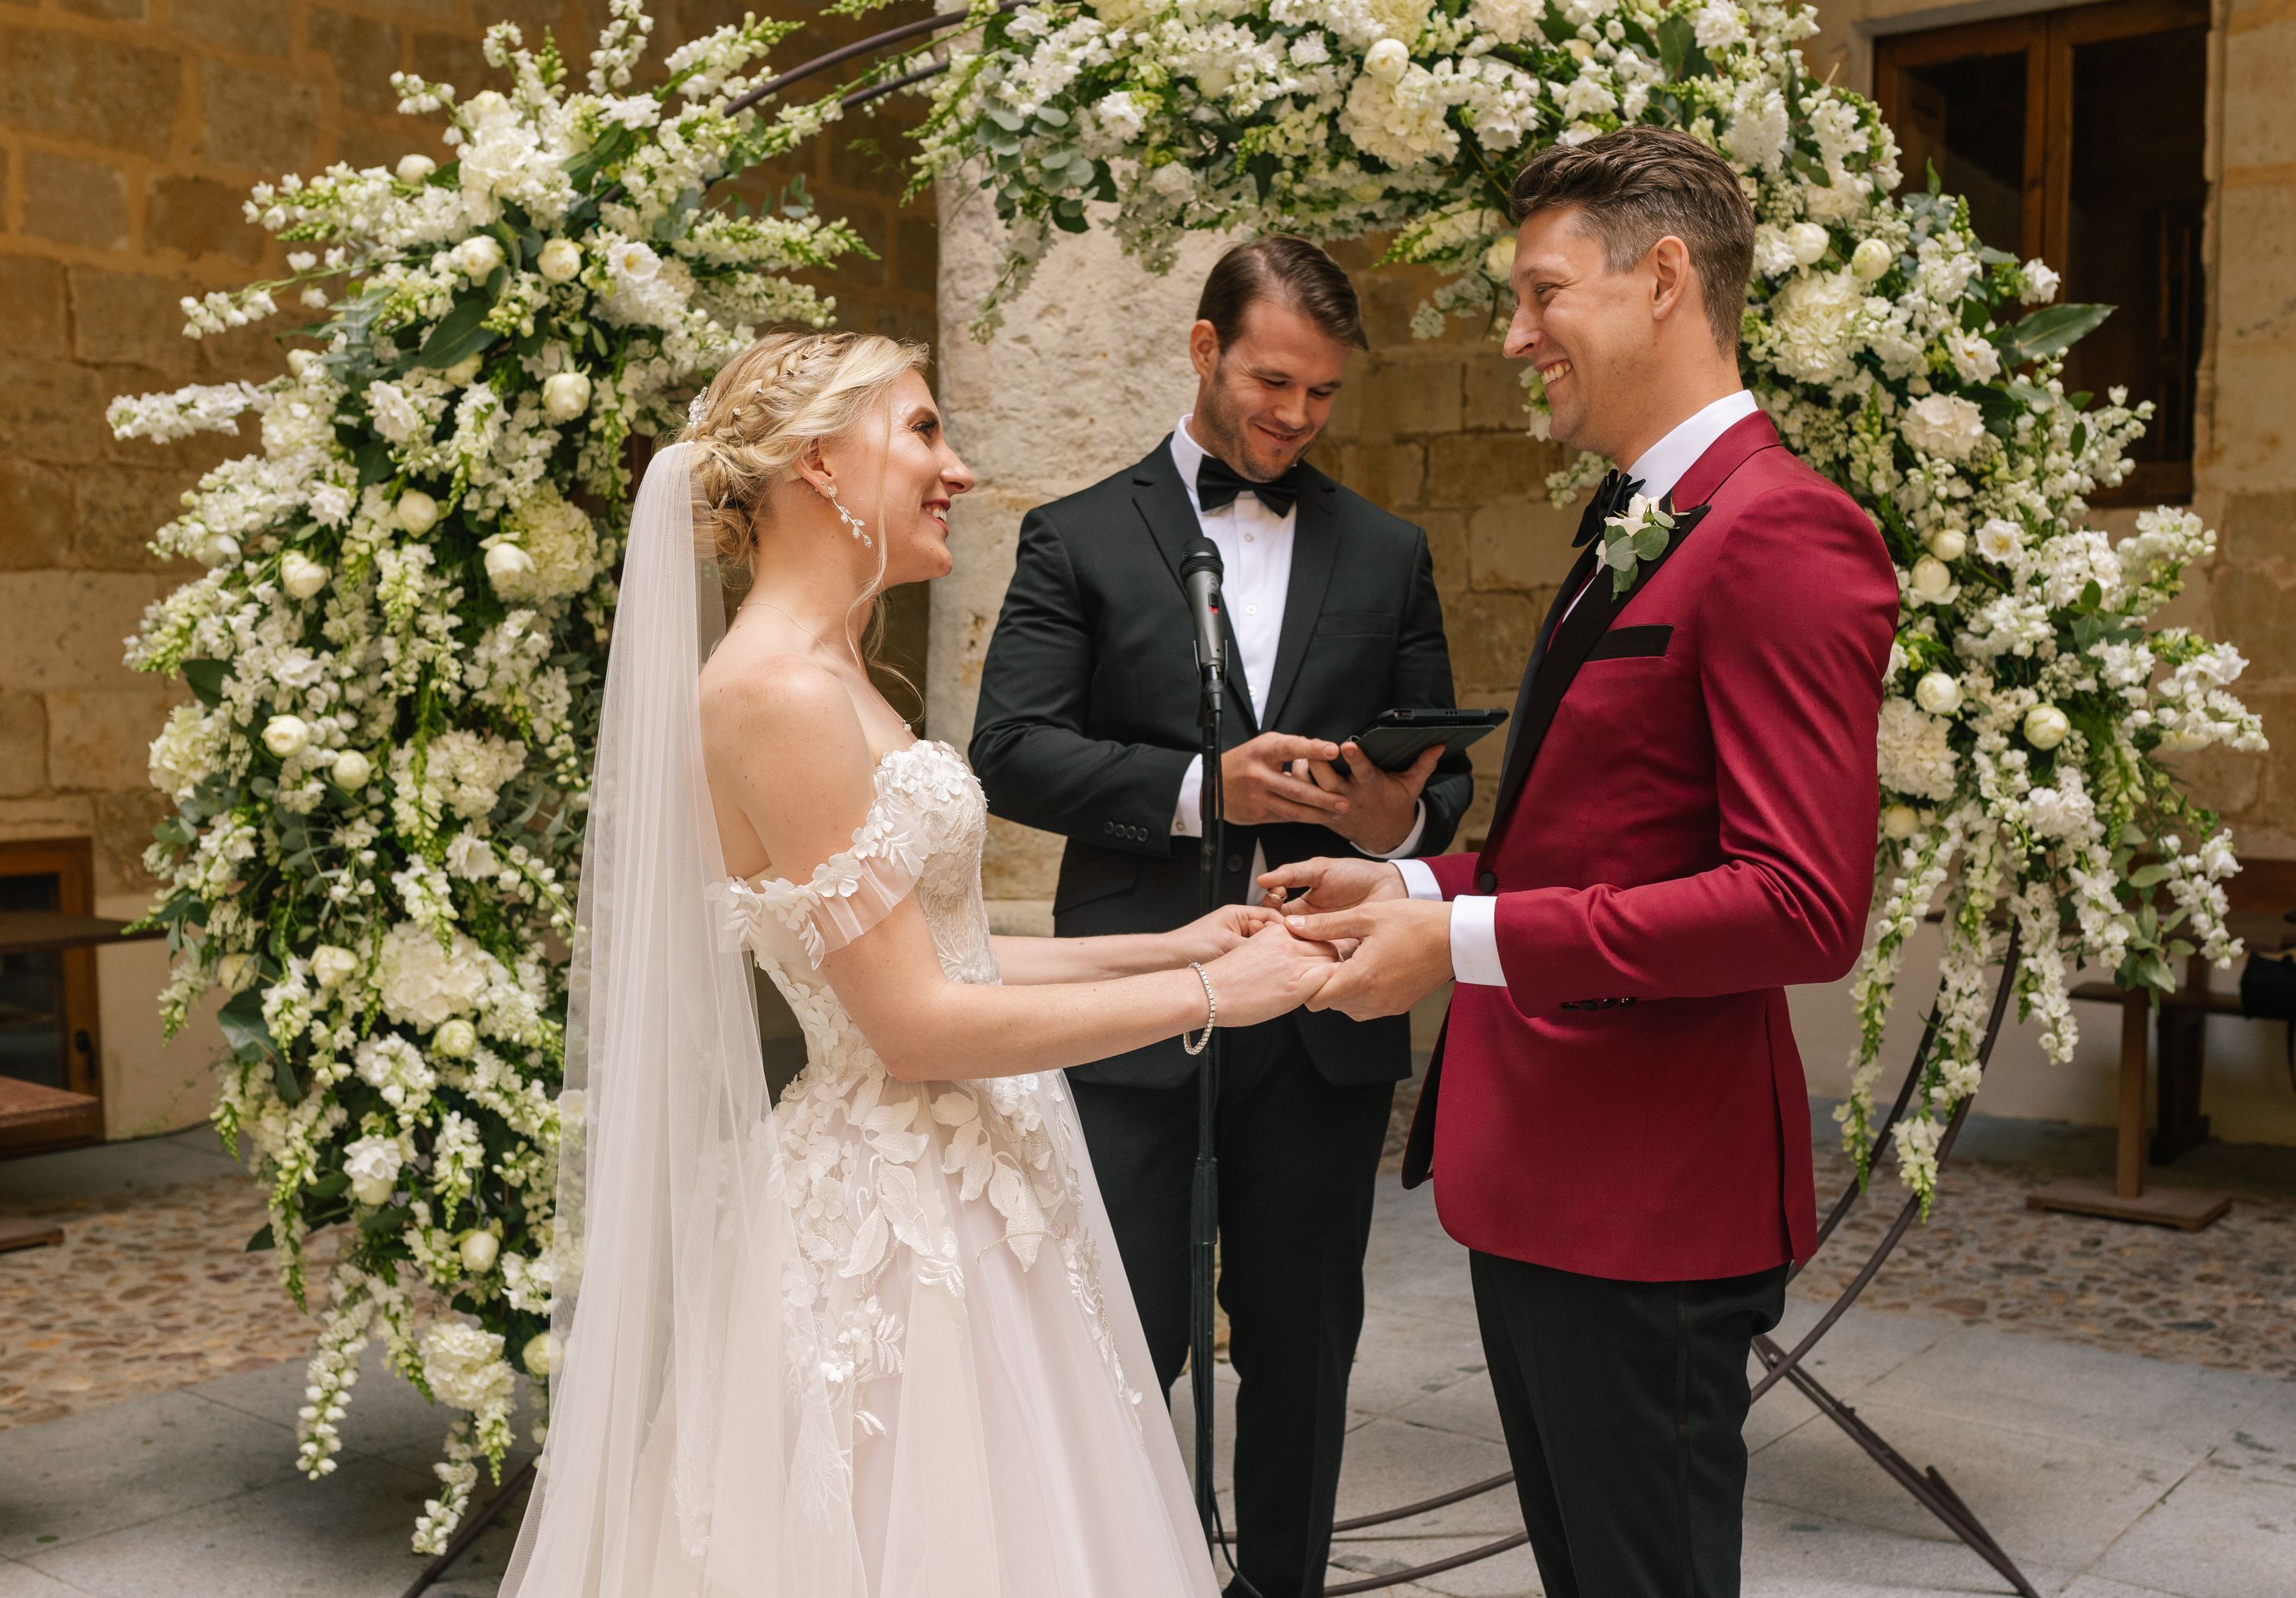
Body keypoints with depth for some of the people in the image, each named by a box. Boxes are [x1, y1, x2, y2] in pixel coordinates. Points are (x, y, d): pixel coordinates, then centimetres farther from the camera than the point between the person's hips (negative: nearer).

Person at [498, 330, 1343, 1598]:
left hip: (956, 1198, 9)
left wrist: (1161, 947, 8)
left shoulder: (829, 681, 11)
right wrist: (1210, 995, -14)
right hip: (894, 1217, -9)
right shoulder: (776, 690, -19)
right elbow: (917, 1024, -21)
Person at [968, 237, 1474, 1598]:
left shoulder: (1389, 555, 13)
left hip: (1327, 1017, 3)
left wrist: (1403, 816, -11)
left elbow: (1443, 775, 12)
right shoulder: (1079, 538, 5)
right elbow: (1013, 752, -5)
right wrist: (1199, 787, -18)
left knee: (1304, 1349, 13)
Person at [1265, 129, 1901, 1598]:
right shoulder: (1634, 531, 14)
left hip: (1647, 1201, -10)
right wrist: (1421, 886, 8)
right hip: (1537, 1174, 10)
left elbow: (1804, 907, -25)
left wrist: (1467, 940, -24)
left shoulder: (1783, 536, -18)